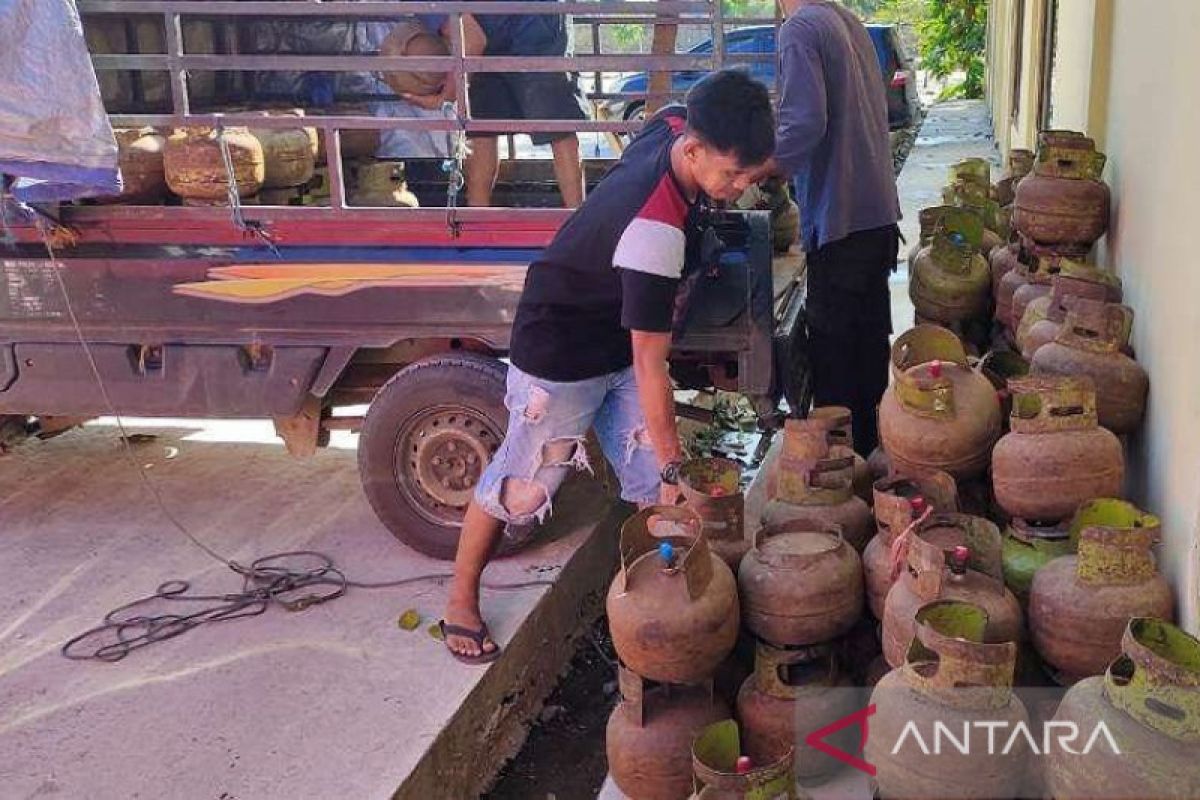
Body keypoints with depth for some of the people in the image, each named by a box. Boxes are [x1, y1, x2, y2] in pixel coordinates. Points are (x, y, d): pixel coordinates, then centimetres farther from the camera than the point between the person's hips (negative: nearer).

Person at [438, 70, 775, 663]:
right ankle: (461, 603, 24)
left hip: (622, 335, 8)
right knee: (519, 484, 6)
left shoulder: (675, 124, -15)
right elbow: (650, 365, -32)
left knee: (652, 485, 5)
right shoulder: (654, 231, -38)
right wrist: (674, 466, -27)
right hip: (561, 352, -8)